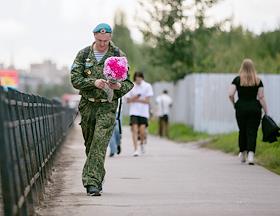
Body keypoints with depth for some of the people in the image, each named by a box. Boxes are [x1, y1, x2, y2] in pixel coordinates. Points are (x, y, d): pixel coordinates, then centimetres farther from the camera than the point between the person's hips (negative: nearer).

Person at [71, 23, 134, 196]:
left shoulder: (118, 55, 1)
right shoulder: (84, 55, 4)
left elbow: (129, 82, 4)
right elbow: (75, 79, -3)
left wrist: (119, 86, -19)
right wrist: (93, 82, -19)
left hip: (107, 106, -3)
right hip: (88, 105, 3)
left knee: (99, 144, -14)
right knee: (90, 144, 11)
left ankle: (92, 182, -18)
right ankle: (98, 178, 29)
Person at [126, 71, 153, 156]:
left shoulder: (147, 86, 1)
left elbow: (147, 101, -4)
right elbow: (128, 101, 4)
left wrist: (136, 100, -12)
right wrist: (134, 98, -15)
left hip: (144, 112, 0)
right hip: (134, 112, 0)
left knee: (142, 131, -6)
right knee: (135, 130, -12)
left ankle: (142, 143, 26)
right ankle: (136, 149, -10)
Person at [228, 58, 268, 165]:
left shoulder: (237, 80, -1)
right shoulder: (258, 81, 0)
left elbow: (230, 94, -8)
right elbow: (261, 97, -3)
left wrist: (234, 104, 9)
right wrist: (266, 112, 1)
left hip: (241, 108, 1)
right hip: (255, 108, -1)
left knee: (242, 131, 16)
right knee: (252, 132, -2)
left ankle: (242, 154, 26)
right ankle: (251, 154, -17)